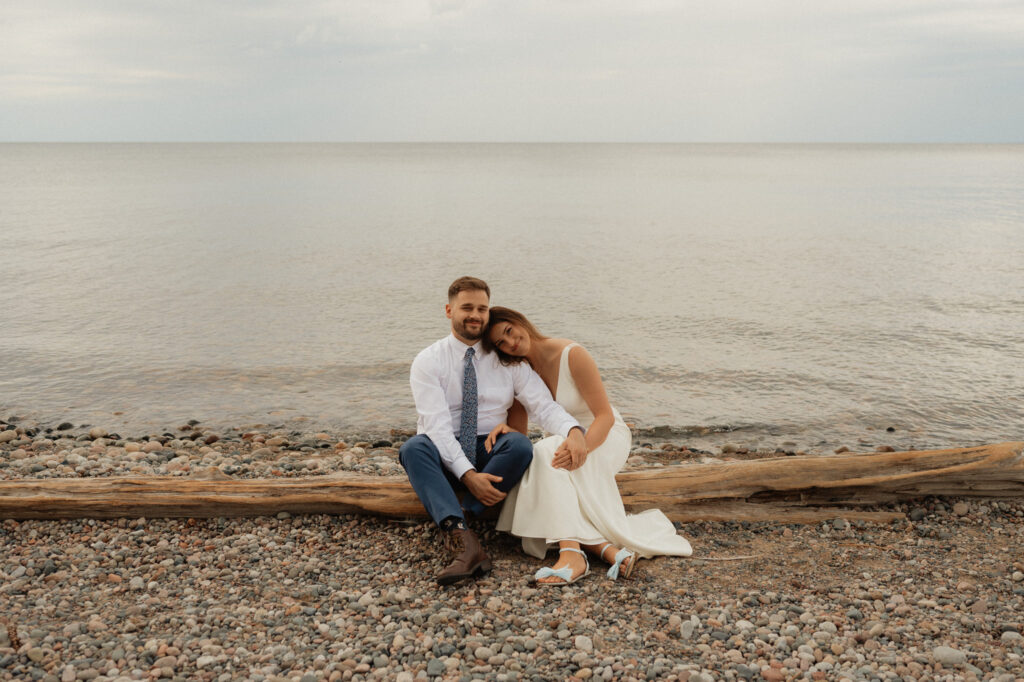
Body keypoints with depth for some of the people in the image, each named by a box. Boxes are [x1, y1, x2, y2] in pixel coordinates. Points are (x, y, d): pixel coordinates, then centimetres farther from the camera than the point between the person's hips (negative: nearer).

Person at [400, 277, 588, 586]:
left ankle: (457, 524, -30)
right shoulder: (428, 361, -4)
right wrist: (468, 475, -29)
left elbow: (543, 405, -7)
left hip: (490, 454, 2)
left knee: (520, 444, -30)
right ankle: (464, 540, -50)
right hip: (444, 459, -1)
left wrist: (574, 431, -31)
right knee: (413, 447, -34)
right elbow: (436, 424, -16)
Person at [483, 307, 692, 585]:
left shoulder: (572, 355, -18)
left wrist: (582, 447, -37)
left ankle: (572, 552, -50)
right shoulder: (518, 368, 0)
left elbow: (605, 416, -18)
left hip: (603, 435, -6)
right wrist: (506, 428, -23)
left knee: (546, 454, -37)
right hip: (561, 440, 6)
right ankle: (608, 548, -42)